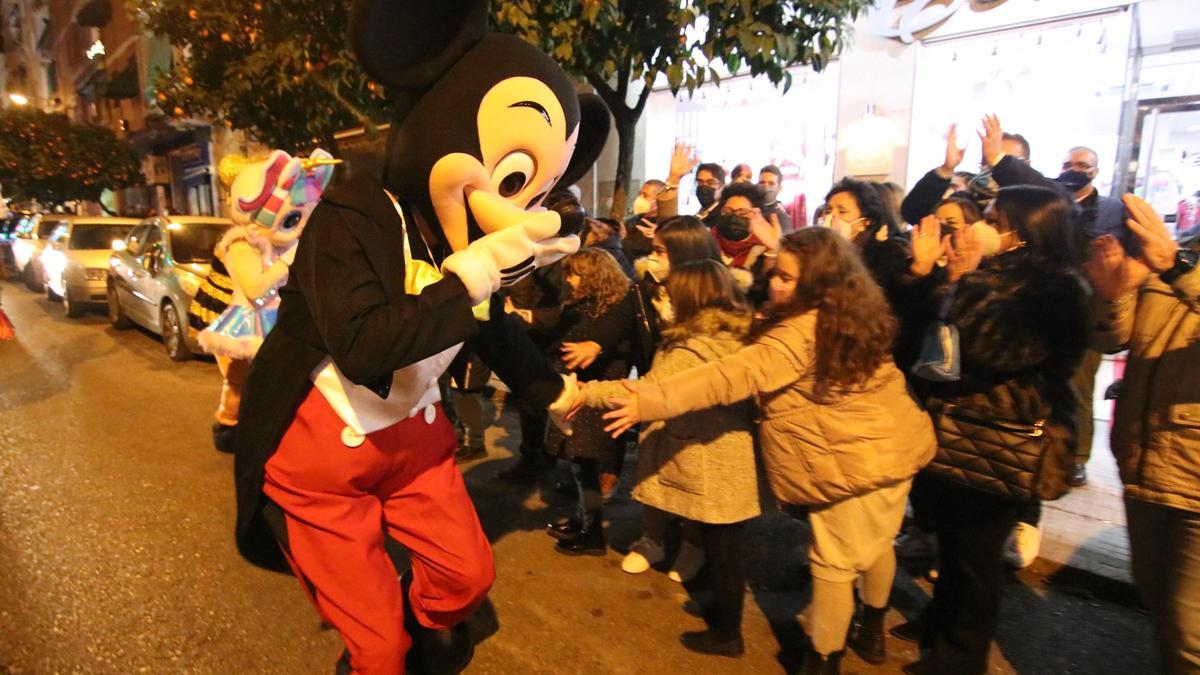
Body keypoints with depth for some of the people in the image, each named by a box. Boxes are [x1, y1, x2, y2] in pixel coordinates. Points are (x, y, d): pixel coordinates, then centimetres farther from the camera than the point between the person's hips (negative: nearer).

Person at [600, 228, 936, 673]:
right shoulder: (856, 313, 1)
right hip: (896, 446, 9)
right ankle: (872, 632, 48)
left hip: (854, 462, -9)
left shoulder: (800, 333, -26)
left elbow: (732, 377, -35)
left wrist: (652, 401, -39)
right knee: (874, 545, 26)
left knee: (833, 562, 8)